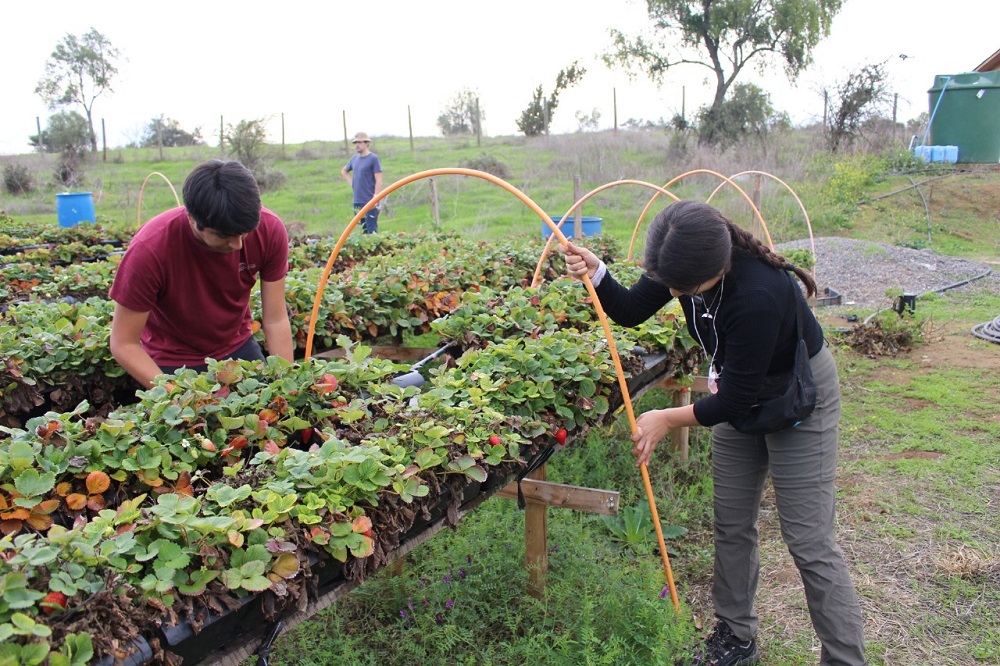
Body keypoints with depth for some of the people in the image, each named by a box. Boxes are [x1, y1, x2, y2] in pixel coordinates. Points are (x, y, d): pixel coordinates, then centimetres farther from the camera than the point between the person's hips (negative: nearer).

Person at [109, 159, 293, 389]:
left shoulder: (270, 230, -23)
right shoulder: (149, 248, -31)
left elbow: (276, 320, -16)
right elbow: (123, 345, -23)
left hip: (238, 346, 3)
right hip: (174, 361, -2)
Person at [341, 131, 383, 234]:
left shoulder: (373, 158, -6)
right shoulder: (354, 158, 12)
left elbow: (378, 181, -11)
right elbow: (344, 171, 30)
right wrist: (351, 183, 14)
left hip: (370, 202, -6)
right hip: (357, 202, 7)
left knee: (371, 231, -7)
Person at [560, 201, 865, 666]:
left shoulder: (758, 294, -38)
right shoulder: (683, 264, -18)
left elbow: (736, 397, -29)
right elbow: (631, 311, -6)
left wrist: (669, 419, -22)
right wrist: (595, 274, -23)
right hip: (741, 391, 7)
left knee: (809, 542, -3)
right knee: (731, 526, 13)